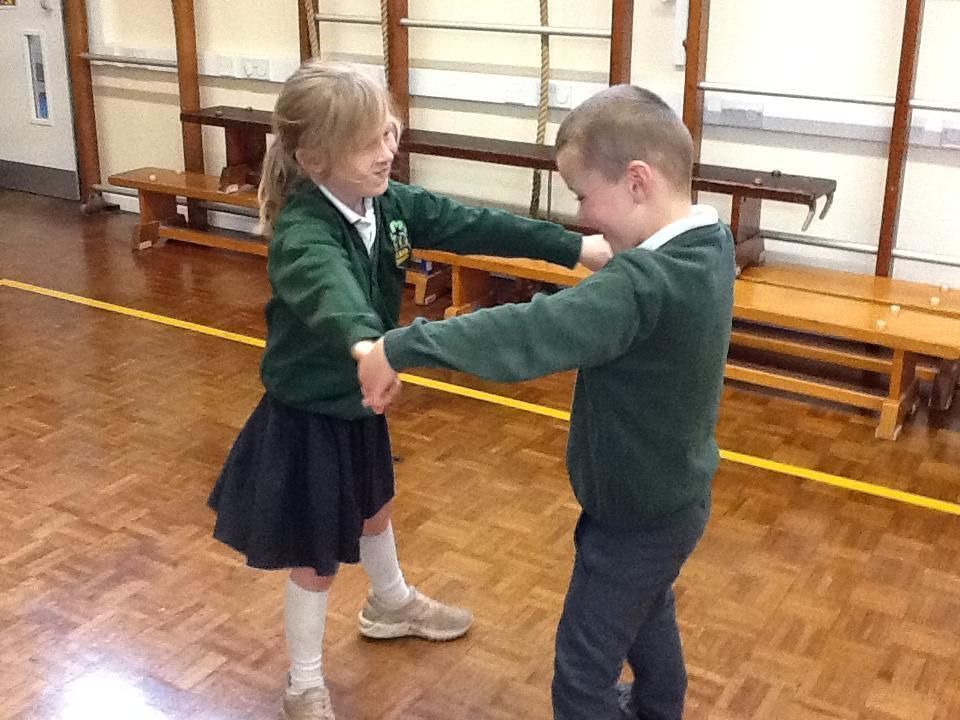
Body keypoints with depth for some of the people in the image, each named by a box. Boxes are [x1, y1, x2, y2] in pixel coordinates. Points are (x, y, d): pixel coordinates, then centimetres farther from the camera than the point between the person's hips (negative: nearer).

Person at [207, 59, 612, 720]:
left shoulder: (389, 202, -9)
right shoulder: (302, 234, -33)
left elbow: (472, 226, -11)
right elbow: (331, 290, -55)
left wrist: (577, 246, -16)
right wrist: (365, 345, -77)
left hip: (358, 405, 8)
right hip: (306, 416, -8)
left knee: (375, 508, 31)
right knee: (317, 562, 9)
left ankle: (391, 606, 60)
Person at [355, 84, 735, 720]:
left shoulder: (642, 284, -35)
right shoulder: (711, 241, -6)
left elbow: (529, 334, -42)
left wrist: (398, 348, -39)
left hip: (637, 514, -9)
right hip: (672, 495, 9)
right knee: (648, 621, 32)